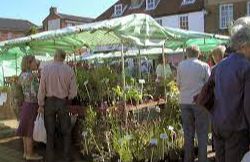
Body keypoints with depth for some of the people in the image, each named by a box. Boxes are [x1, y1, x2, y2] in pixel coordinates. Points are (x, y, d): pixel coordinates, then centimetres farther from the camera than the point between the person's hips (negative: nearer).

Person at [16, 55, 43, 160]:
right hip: (32, 105, -9)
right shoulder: (30, 76, -20)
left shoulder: (22, 75, 8)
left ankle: (26, 152, 20)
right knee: (30, 131, 0)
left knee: (26, 130, 13)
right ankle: (30, 154, 8)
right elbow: (34, 93, -17)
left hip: (26, 104, 9)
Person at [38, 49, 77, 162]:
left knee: (50, 133, 11)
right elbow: (73, 93, -6)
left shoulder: (46, 69, -8)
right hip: (63, 103, 0)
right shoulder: (69, 70, -8)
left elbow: (42, 89, -7)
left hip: (49, 102, 0)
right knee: (66, 132, 13)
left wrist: (40, 104, 4)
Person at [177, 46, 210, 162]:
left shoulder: (181, 65, 2)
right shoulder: (204, 66, -5)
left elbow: (179, 85, 6)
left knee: (188, 133, 11)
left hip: (185, 102, 3)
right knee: (202, 133, 6)